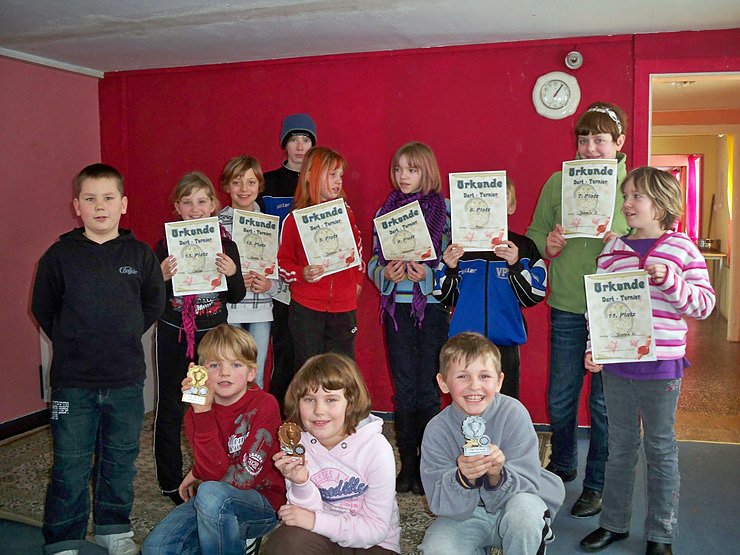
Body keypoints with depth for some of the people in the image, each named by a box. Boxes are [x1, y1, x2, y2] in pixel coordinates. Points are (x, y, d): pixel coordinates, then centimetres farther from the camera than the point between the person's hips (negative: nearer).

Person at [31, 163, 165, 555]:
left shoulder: (140, 254, -1)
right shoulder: (59, 255, -5)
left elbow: (154, 304, 12)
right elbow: (43, 308, 7)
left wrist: (125, 336, 7)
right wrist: (72, 343, 5)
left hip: (127, 381, 2)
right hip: (72, 382, -1)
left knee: (121, 463, 15)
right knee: (70, 468, 6)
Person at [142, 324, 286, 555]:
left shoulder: (265, 405, -17)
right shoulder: (196, 413, -4)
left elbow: (243, 479, -20)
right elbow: (213, 472, -18)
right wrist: (202, 412, -21)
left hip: (263, 503, -5)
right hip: (214, 502, 5)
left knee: (211, 493, -33)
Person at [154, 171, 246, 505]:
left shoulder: (226, 246, 0)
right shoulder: (165, 245, -3)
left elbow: (237, 297, 3)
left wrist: (232, 274, -17)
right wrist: (162, 276, -21)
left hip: (213, 332, 1)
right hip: (173, 335, -1)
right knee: (170, 408, 6)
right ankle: (170, 481, 20)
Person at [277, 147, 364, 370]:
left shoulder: (346, 213, 7)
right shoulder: (295, 219, -3)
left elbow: (357, 246, 22)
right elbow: (283, 261, 2)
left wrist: (358, 280, 13)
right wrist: (302, 274, -17)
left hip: (344, 308, 3)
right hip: (306, 309, -3)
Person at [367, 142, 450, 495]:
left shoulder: (444, 210, -1)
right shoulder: (386, 211, 9)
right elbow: (373, 262, 10)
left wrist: (427, 274, -20)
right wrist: (386, 272, -11)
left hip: (433, 307, -3)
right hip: (397, 307, 3)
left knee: (427, 388, 2)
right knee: (403, 388, 7)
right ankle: (407, 463, 19)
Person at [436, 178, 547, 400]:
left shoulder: (523, 247, 1)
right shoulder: (459, 246, 4)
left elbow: (534, 296, -5)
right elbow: (445, 298, 6)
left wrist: (516, 265, -18)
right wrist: (450, 269, -11)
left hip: (504, 345, -1)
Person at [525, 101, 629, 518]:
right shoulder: (558, 182, 3)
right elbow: (536, 233, 7)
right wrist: (549, 246, -14)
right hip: (567, 307, 2)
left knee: (604, 401, 8)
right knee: (560, 397, 13)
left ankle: (596, 483, 27)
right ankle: (563, 465, 38)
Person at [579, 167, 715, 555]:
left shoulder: (682, 249, -4)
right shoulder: (612, 250, 4)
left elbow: (704, 304, -6)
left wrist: (668, 279, -20)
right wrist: (594, 348, -4)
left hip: (661, 367, -3)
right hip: (616, 365, 3)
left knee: (660, 450, 10)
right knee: (620, 446, 15)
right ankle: (613, 523, 30)